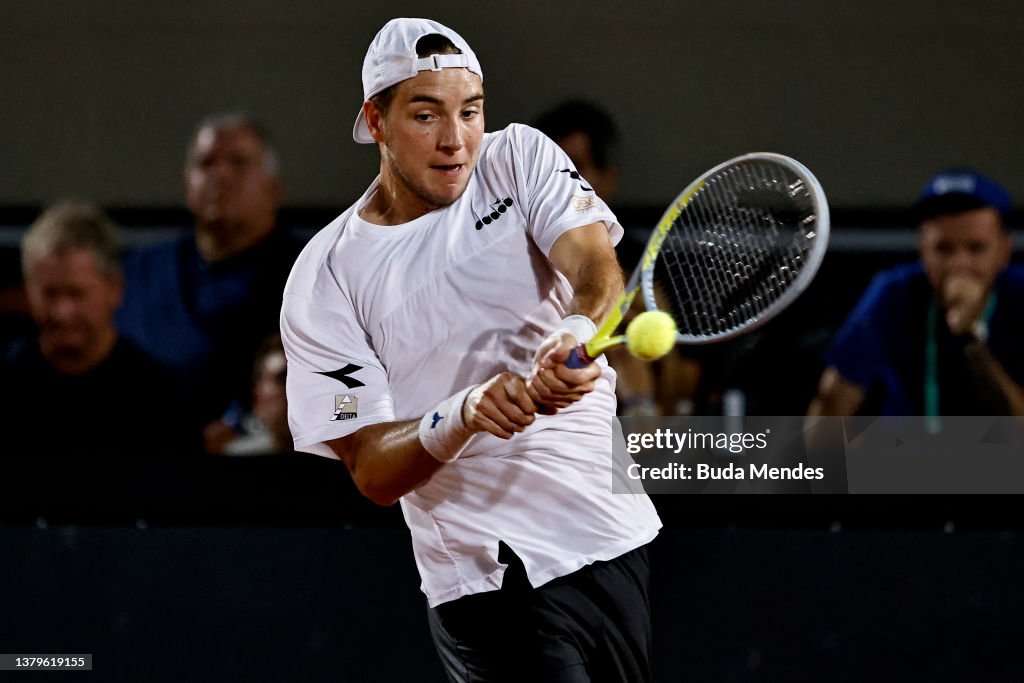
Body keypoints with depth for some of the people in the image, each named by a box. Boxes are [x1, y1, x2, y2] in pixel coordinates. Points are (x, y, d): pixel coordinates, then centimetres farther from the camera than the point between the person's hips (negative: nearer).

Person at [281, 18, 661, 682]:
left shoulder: (519, 159, 3)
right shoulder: (325, 278, -5)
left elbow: (598, 269, -15)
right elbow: (373, 471, -9)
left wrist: (579, 333, -39)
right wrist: (462, 416, -30)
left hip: (613, 538, 4)